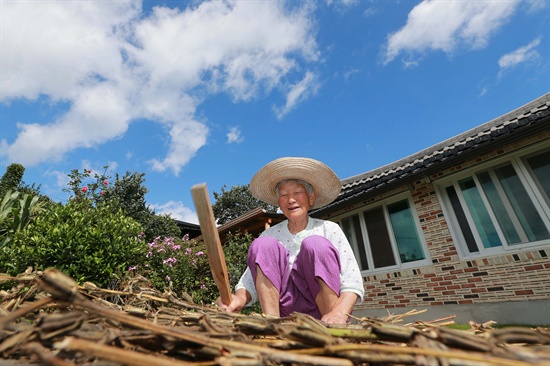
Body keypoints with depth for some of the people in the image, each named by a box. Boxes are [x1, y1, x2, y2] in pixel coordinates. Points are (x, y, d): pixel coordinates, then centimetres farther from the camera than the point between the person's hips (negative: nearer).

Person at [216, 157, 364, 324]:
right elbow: (250, 281, -4)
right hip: (287, 313, 2)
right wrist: (239, 298, -28)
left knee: (316, 244, -25)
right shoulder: (270, 234, 5)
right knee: (263, 245, -17)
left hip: (324, 312, -1)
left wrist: (339, 314, -29)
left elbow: (353, 283, -9)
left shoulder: (329, 229, -1)